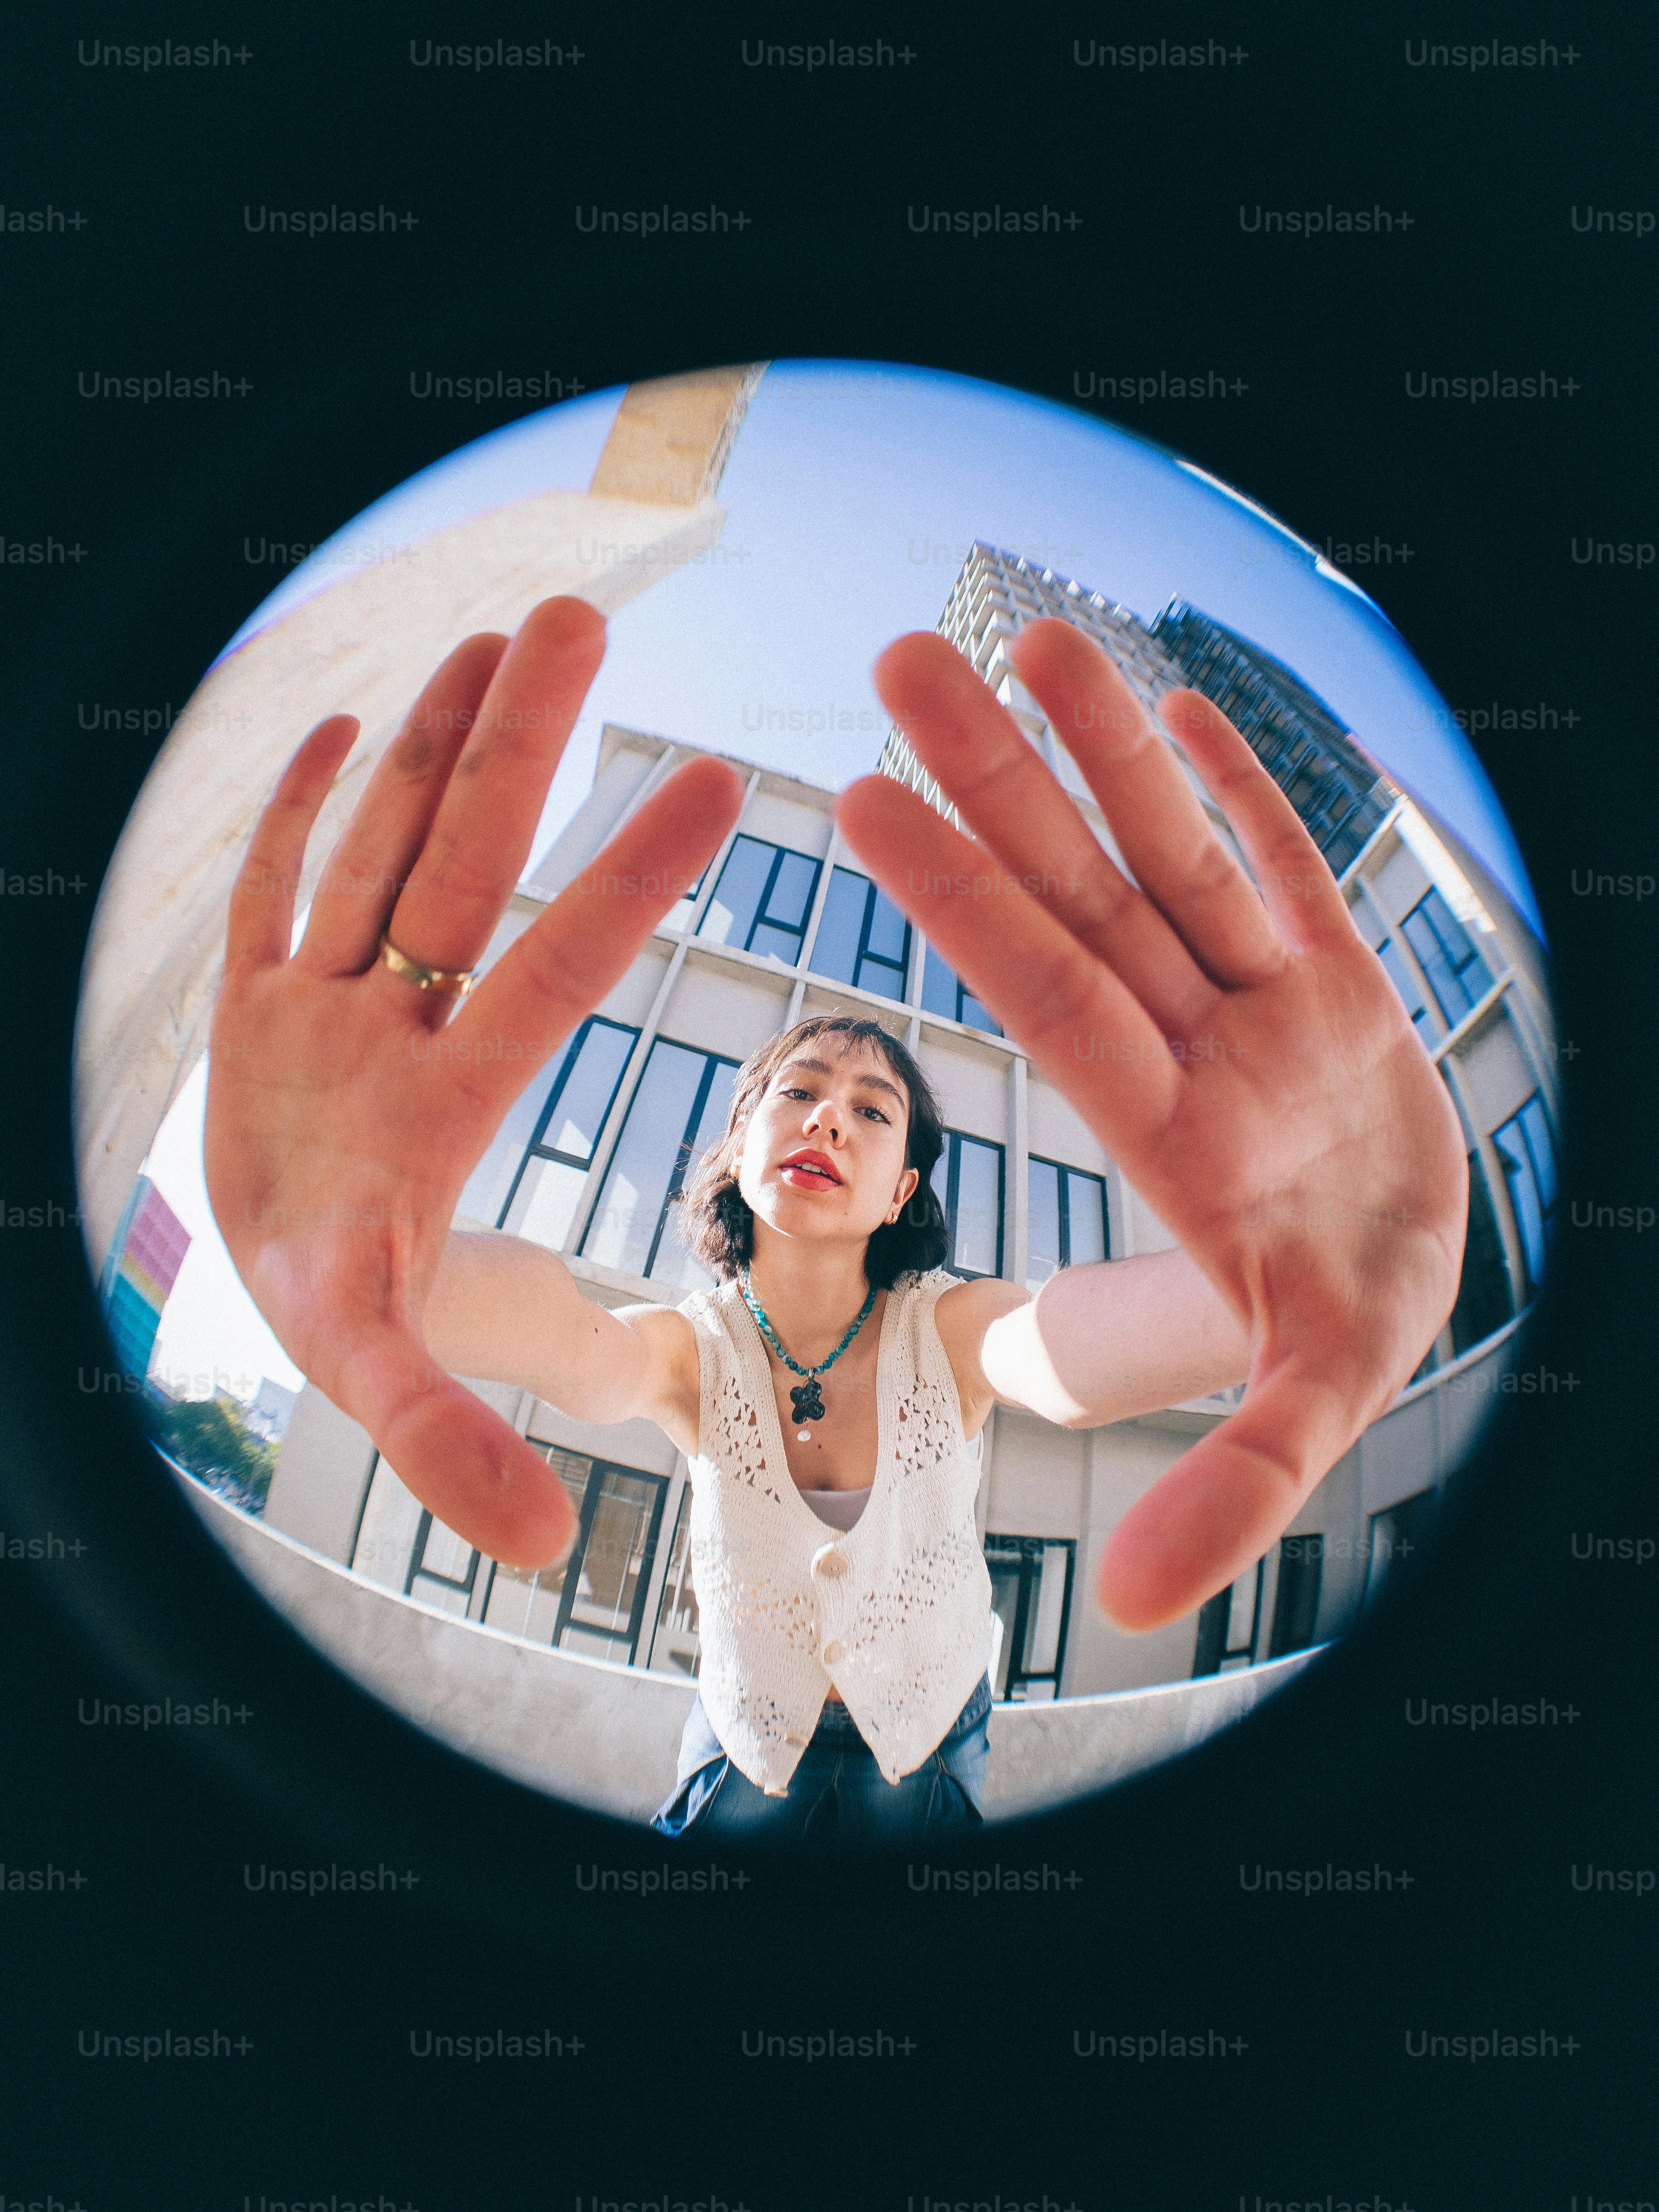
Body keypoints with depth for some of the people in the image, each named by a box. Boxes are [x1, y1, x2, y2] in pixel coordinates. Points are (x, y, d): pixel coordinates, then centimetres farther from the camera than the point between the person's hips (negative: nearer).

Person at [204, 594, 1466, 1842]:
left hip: (928, 1759, 0)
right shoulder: (687, 1350, -22)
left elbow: (1078, 1346, -50)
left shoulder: (950, 1333, -24)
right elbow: (561, 1332, -47)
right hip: (742, 1766, 0)